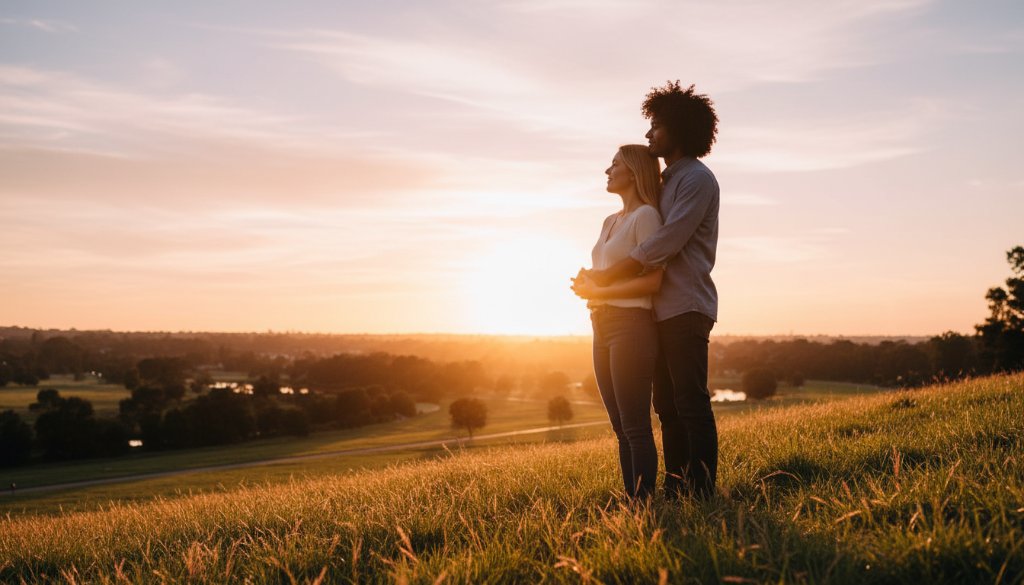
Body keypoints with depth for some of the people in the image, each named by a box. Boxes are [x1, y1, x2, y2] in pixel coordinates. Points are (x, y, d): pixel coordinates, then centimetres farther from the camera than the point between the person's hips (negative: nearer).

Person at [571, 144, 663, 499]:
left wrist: (596, 292, -11)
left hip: (632, 327, -9)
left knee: (635, 427, -7)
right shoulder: (611, 221, 19)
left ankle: (644, 504, -3)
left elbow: (652, 280, -17)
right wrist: (587, 285, 1)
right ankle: (630, 501, 14)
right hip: (603, 329, 9)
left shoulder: (646, 215, -7)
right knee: (621, 429, 9)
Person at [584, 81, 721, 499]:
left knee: (690, 402, -10)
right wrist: (601, 276, 11)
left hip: (686, 308, -9)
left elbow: (666, 242, -18)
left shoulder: (697, 179, -7)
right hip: (664, 311, 9)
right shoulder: (667, 182, 22)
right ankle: (675, 489, 14)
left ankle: (701, 492, -7)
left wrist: (608, 275, -15)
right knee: (667, 404, 9)